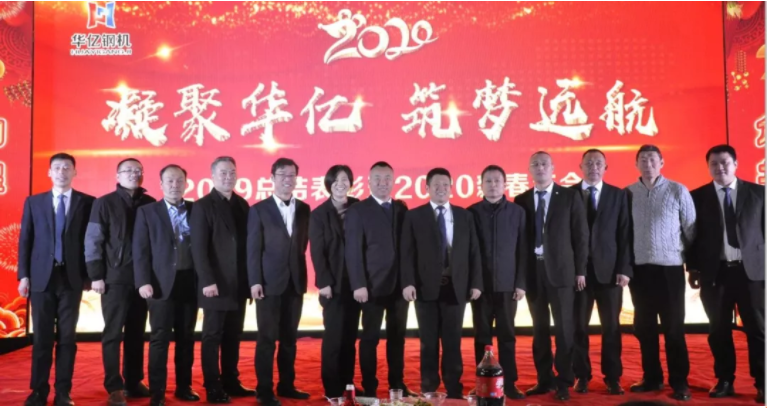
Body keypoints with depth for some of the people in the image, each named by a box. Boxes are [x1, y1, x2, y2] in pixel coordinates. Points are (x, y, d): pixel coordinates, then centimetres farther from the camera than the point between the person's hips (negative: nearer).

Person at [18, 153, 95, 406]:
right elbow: (25, 240, 6)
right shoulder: (33, 202, 9)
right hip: (42, 277, 1)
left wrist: (89, 274, -2)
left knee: (67, 336, 3)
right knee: (42, 336, 5)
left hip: (72, 278, -1)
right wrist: (23, 275, -1)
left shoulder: (87, 203, 3)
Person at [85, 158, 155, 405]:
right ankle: (114, 387, 6)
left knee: (137, 333, 9)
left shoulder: (151, 204, 6)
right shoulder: (104, 203, -1)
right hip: (115, 278, -3)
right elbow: (93, 241, -3)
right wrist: (96, 276, -8)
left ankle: (134, 382, 19)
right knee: (113, 333, 1)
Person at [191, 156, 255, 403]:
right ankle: (213, 387, 12)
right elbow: (198, 248, -11)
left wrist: (251, 278, 6)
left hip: (239, 284, 5)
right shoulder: (203, 206, -5)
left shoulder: (242, 205, 11)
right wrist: (207, 281, -17)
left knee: (233, 336, 11)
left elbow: (248, 242, 11)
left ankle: (231, 382, 20)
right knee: (212, 336, 3)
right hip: (216, 284, -5)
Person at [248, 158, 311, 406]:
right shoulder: (259, 209, 0)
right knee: (267, 338, 1)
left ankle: (286, 385, 21)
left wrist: (303, 276, 3)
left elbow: (303, 244, 10)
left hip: (295, 282, 4)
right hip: (270, 283, -3)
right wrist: (255, 281, -11)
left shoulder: (304, 209, 10)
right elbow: (253, 249, -4)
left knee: (289, 338, 11)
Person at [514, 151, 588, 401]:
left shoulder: (570, 197, 2)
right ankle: (545, 379, 19)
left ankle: (563, 382, 10)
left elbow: (581, 235, 0)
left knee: (563, 327, 1)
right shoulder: (521, 201, 8)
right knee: (539, 328, 9)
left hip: (560, 269, -2)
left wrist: (580, 270, -5)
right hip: (532, 270, 2)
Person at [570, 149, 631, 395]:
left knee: (611, 326, 5)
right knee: (578, 325, 4)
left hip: (608, 269, 1)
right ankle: (582, 376, 15)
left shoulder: (618, 195, 8)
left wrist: (624, 269, -6)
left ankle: (612, 378, 15)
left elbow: (624, 234, 3)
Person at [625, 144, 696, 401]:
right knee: (644, 327, 8)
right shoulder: (627, 194, 3)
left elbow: (690, 229, 2)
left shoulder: (678, 191, -1)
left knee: (673, 328, 3)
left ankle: (679, 382, 13)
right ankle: (652, 378, 21)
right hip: (639, 268, 2)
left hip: (669, 267, -2)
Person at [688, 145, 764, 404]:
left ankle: (762, 383, 12)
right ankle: (724, 381, 18)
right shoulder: (698, 196, 5)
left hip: (751, 270, 0)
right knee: (719, 330, 7)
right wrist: (693, 268, 1)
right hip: (714, 272, 1)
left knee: (757, 329, 2)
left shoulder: (758, 193, 6)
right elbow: (693, 234, 5)